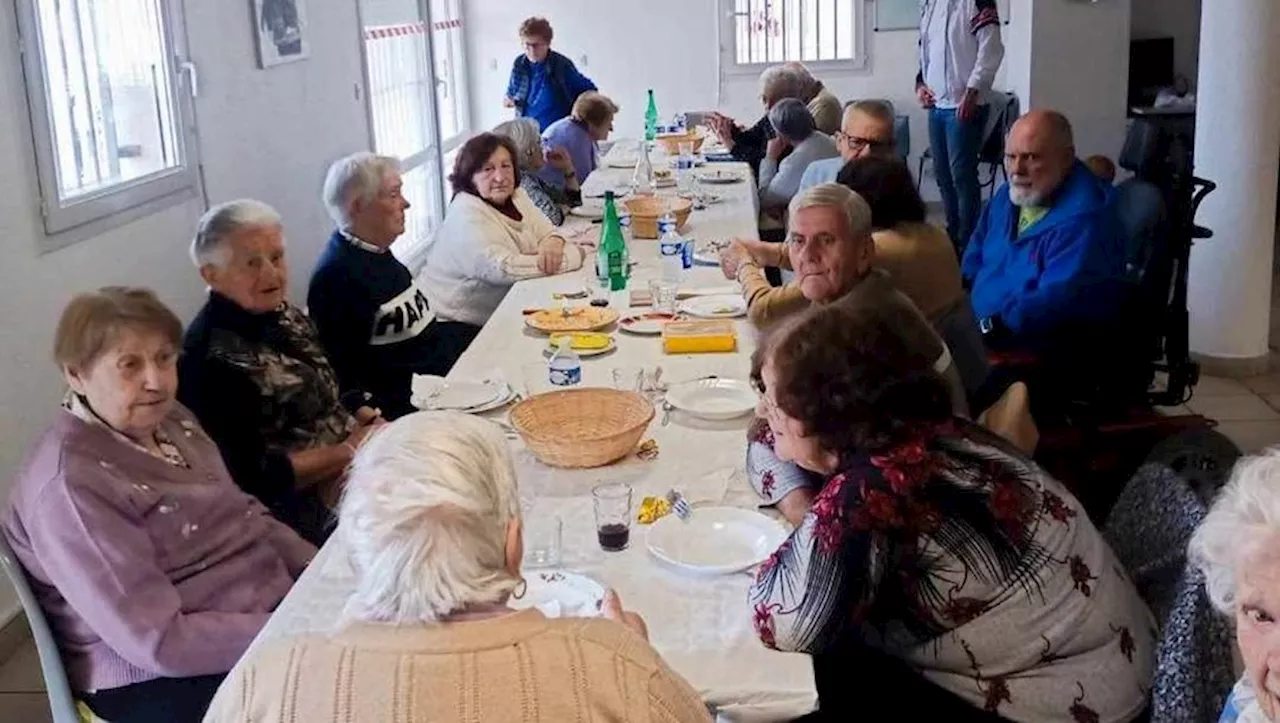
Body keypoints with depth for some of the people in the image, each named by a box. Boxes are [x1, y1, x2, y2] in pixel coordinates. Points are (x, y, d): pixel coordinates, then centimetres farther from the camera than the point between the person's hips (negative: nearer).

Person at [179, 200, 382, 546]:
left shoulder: (284, 315, 7)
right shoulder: (213, 359, -18)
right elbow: (252, 476, -19)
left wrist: (371, 422, -3)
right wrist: (348, 450, -17)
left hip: (356, 464, 9)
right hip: (309, 511, -8)